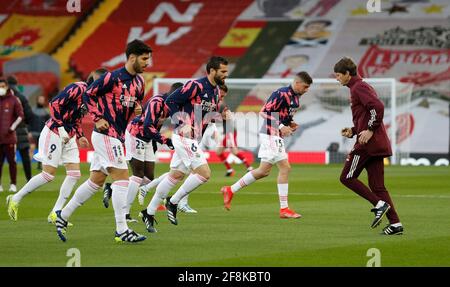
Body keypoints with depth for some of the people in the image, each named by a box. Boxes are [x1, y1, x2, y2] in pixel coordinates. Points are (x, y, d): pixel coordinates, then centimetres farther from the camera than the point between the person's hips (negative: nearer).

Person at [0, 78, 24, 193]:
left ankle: (13, 184, 5)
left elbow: (20, 115, 4)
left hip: (9, 136, -2)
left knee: (11, 161, -1)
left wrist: (13, 127, -6)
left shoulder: (13, 100, 2)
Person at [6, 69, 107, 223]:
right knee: (49, 174, -9)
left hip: (68, 136, 9)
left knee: (74, 174, -1)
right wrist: (61, 127, -24)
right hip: (54, 133, -9)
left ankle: (55, 213, 3)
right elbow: (55, 103, -24)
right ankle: (15, 200, 7)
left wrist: (80, 136, 8)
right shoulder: (77, 88, -18)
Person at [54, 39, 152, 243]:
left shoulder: (139, 82, 11)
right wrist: (98, 119, -14)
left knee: (96, 181, 12)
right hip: (106, 135, -9)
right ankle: (121, 230, -11)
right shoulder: (112, 78, -14)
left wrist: (138, 109, 3)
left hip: (117, 136, 9)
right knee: (121, 178, -12)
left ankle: (62, 216, 22)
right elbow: (88, 95, -7)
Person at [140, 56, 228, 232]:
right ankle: (173, 202, -1)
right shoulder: (195, 86, -17)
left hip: (193, 139, 9)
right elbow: (170, 101, -16)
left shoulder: (215, 91, 10)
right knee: (204, 173, -15)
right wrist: (182, 124, -22)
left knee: (176, 175, 14)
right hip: (184, 137, -9)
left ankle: (149, 213, 22)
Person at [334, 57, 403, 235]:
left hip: (367, 143, -10)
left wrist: (370, 130, -21)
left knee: (347, 178, -2)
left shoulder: (358, 87, -8)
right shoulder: (361, 87, 23)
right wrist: (353, 131, 16)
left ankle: (379, 204, -11)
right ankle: (395, 224, 0)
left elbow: (378, 107, -23)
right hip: (378, 144, 10)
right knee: (377, 186, 7)